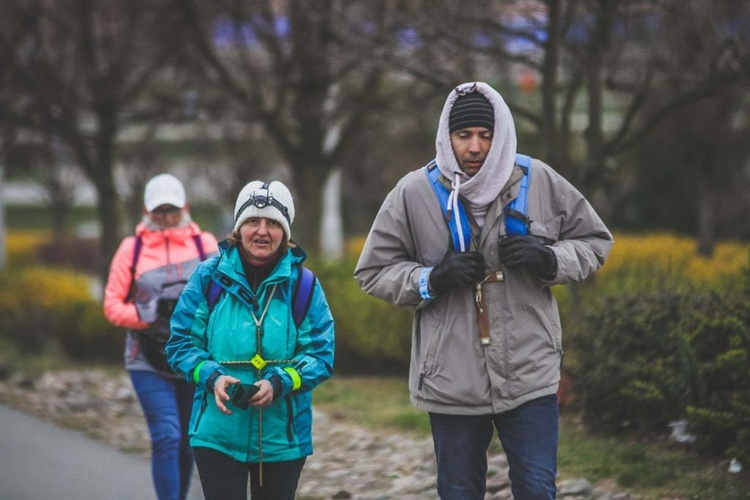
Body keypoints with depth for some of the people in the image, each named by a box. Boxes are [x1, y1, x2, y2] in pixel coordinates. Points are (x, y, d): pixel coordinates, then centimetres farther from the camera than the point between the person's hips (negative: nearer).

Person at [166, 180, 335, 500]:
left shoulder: (302, 284, -4)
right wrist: (212, 377, -17)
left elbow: (321, 355, -4)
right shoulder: (209, 277, -3)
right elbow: (181, 342, 2)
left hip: (282, 435, 1)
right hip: (218, 434, -1)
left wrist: (279, 383, -21)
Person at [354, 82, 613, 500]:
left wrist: (549, 260, -9)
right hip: (452, 381, 0)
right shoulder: (414, 194, -4)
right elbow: (373, 272, 5)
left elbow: (595, 242, 11)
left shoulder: (540, 183, -2)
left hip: (529, 374, 0)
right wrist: (430, 280, -12)